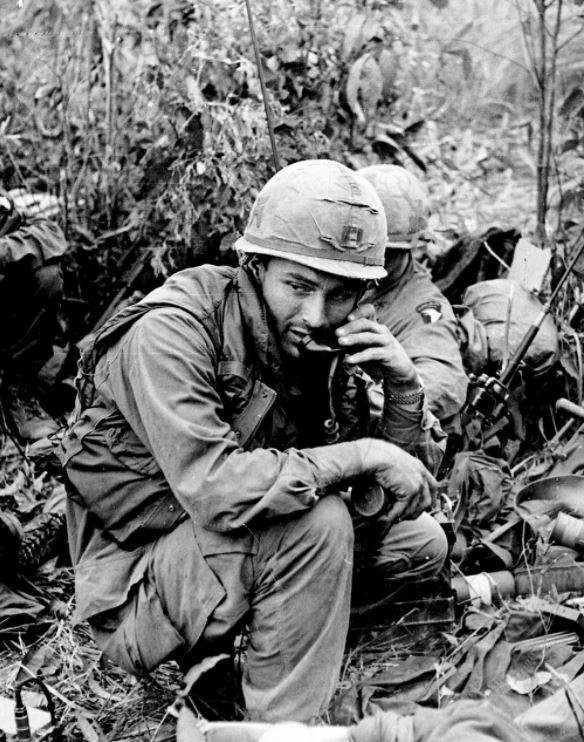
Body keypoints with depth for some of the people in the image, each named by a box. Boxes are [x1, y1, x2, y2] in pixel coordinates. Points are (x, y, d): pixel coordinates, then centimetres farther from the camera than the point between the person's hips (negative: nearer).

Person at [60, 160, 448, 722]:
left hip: (239, 547, 8)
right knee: (318, 520, -29)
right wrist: (363, 455, -30)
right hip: (138, 593, -7)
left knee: (423, 544, 4)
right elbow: (214, 490, -36)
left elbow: (412, 479, 3)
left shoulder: (319, 343, -2)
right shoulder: (170, 333, -23)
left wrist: (404, 386, -16)